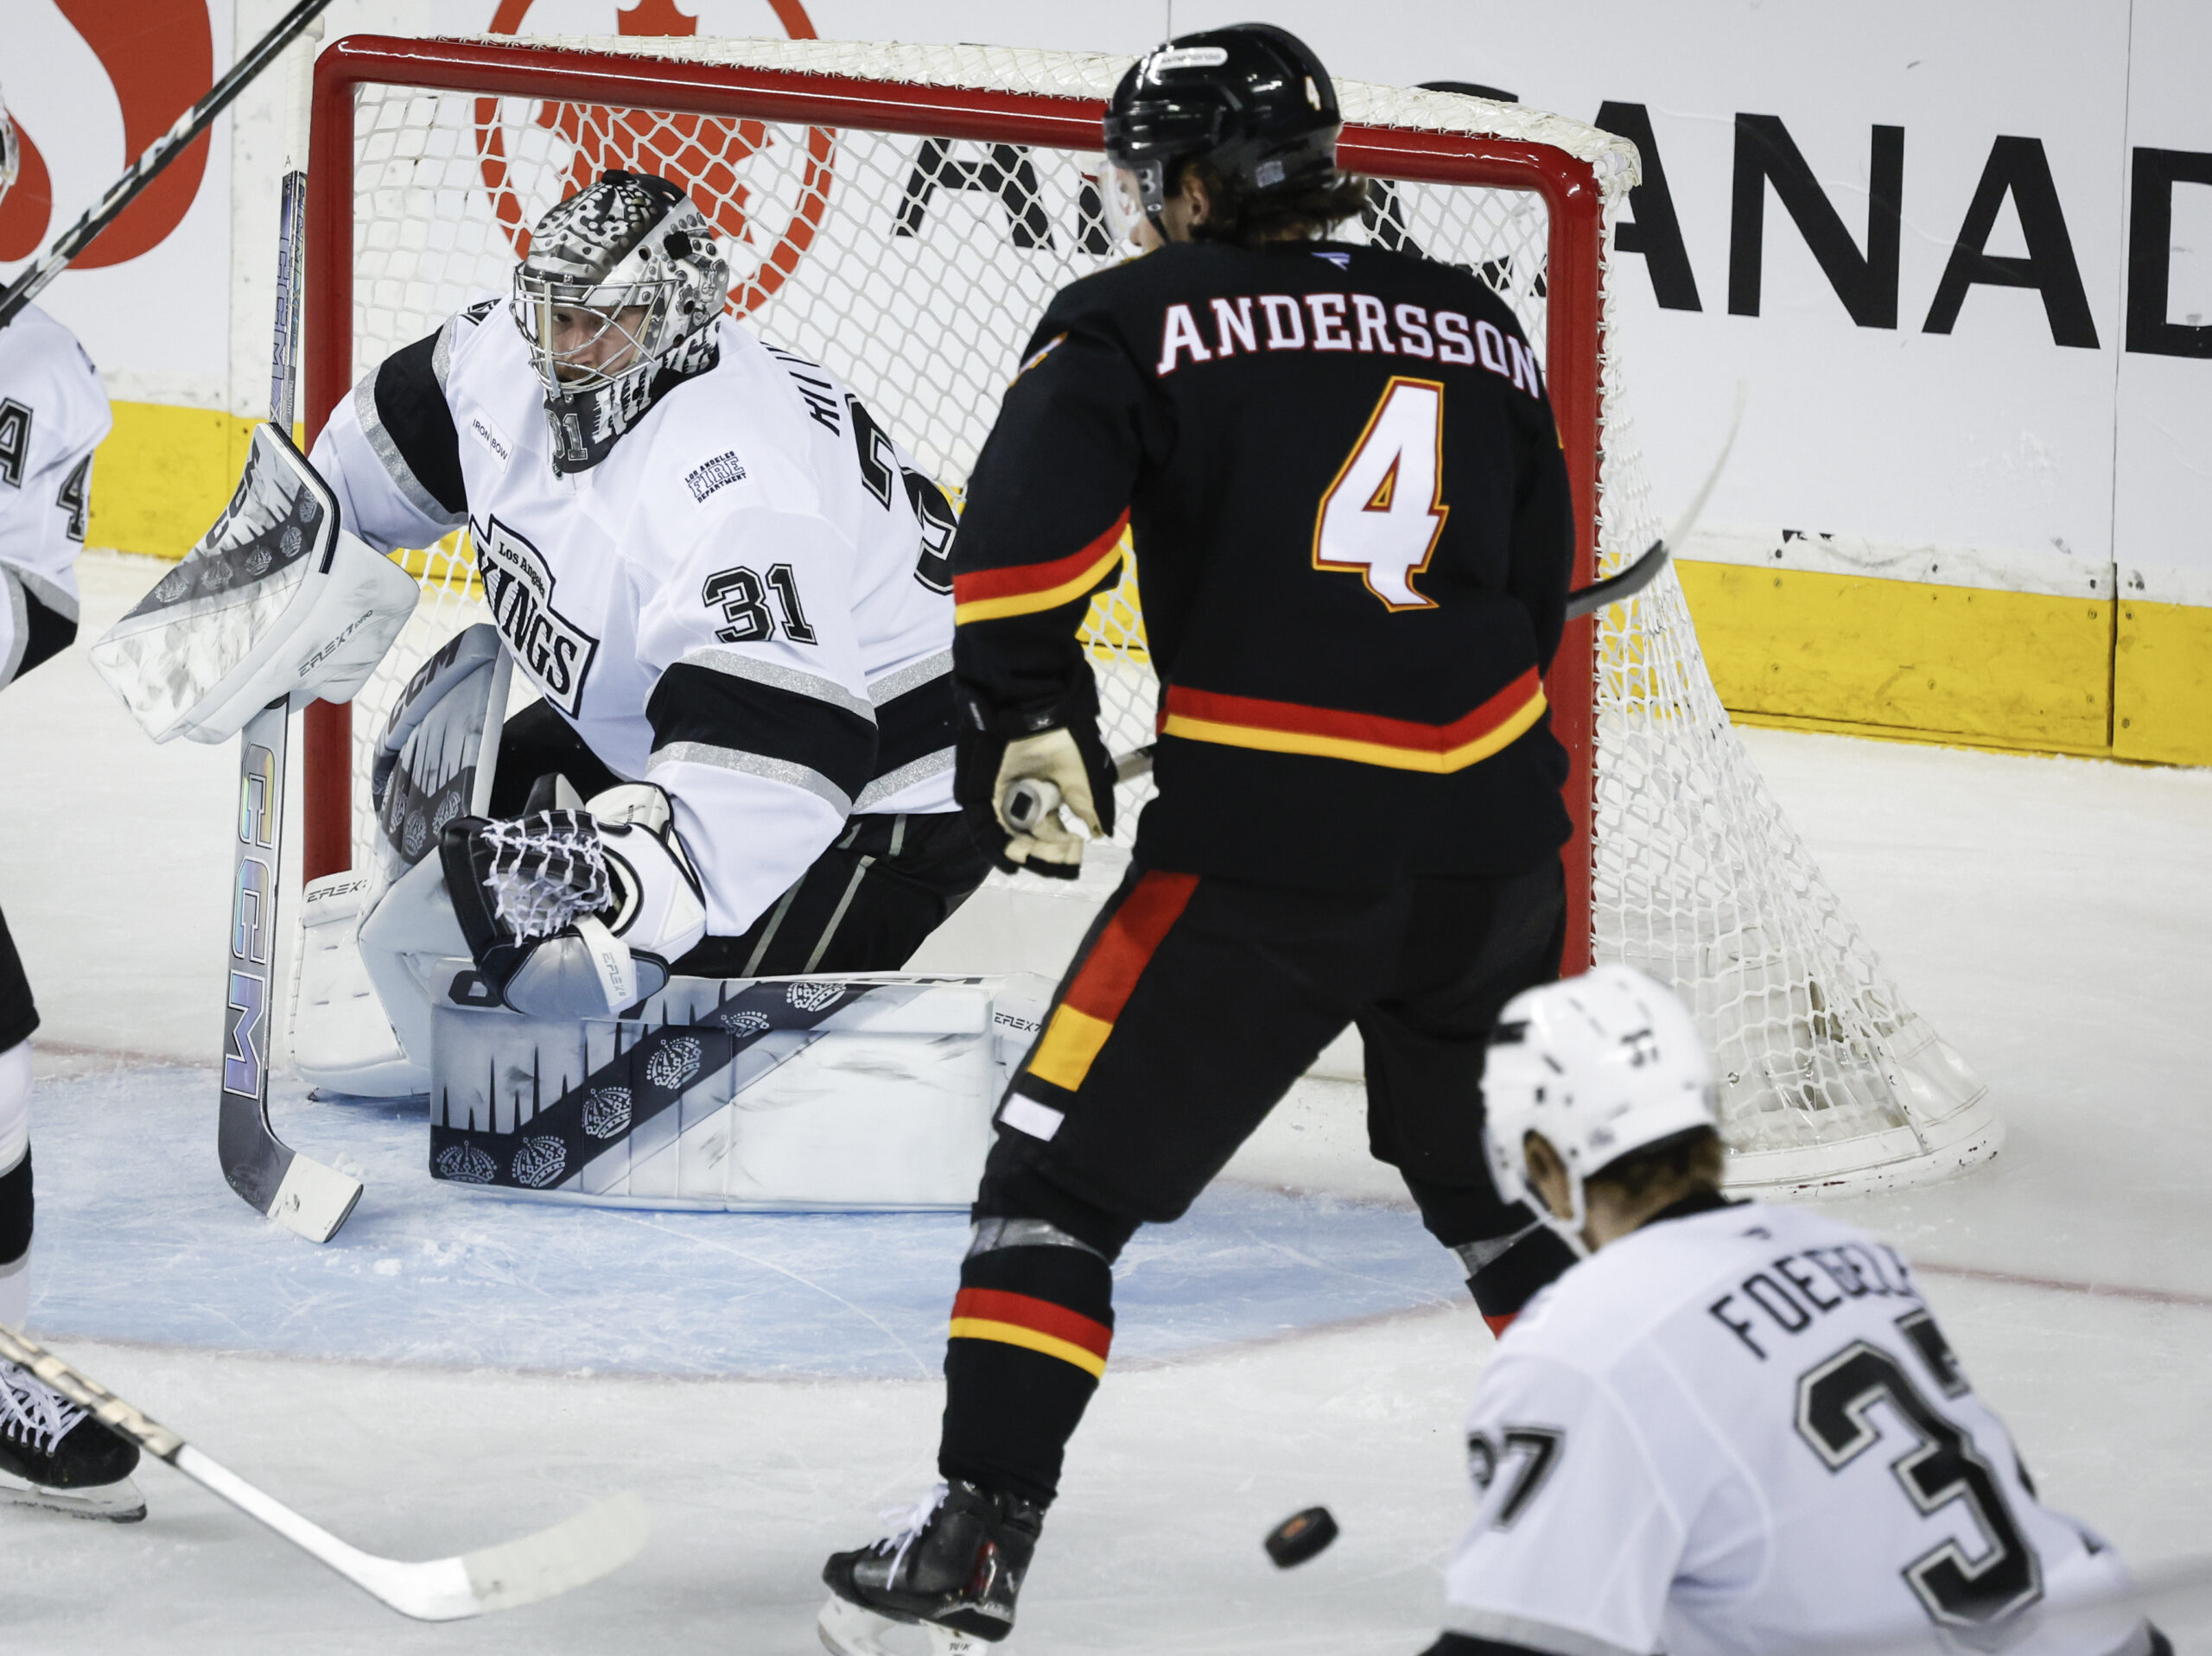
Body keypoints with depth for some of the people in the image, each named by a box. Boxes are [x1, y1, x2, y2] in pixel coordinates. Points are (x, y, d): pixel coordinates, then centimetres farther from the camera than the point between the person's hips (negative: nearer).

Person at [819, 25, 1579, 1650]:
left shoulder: (1138, 321, 0)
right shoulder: (1482, 327, 16)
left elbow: (1023, 534, -15)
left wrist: (1030, 719, -4)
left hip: (1270, 851, -5)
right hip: (1490, 848, 5)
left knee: (1061, 1178, 5)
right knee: (1501, 1186, 26)